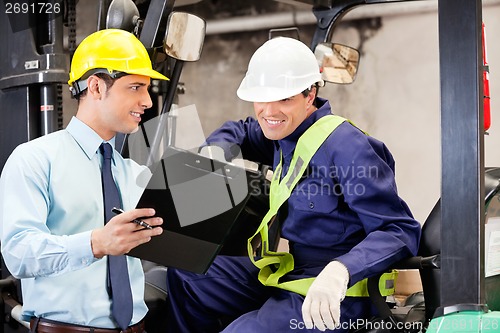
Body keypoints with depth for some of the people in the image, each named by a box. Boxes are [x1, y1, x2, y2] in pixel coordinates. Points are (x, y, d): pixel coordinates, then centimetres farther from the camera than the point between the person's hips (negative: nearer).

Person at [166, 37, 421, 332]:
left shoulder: (345, 147, -22)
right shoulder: (285, 132, 5)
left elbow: (400, 230, -26)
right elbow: (236, 132, 28)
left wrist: (339, 271, -42)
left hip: (333, 297, -9)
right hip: (281, 271, 9)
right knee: (183, 277, 10)